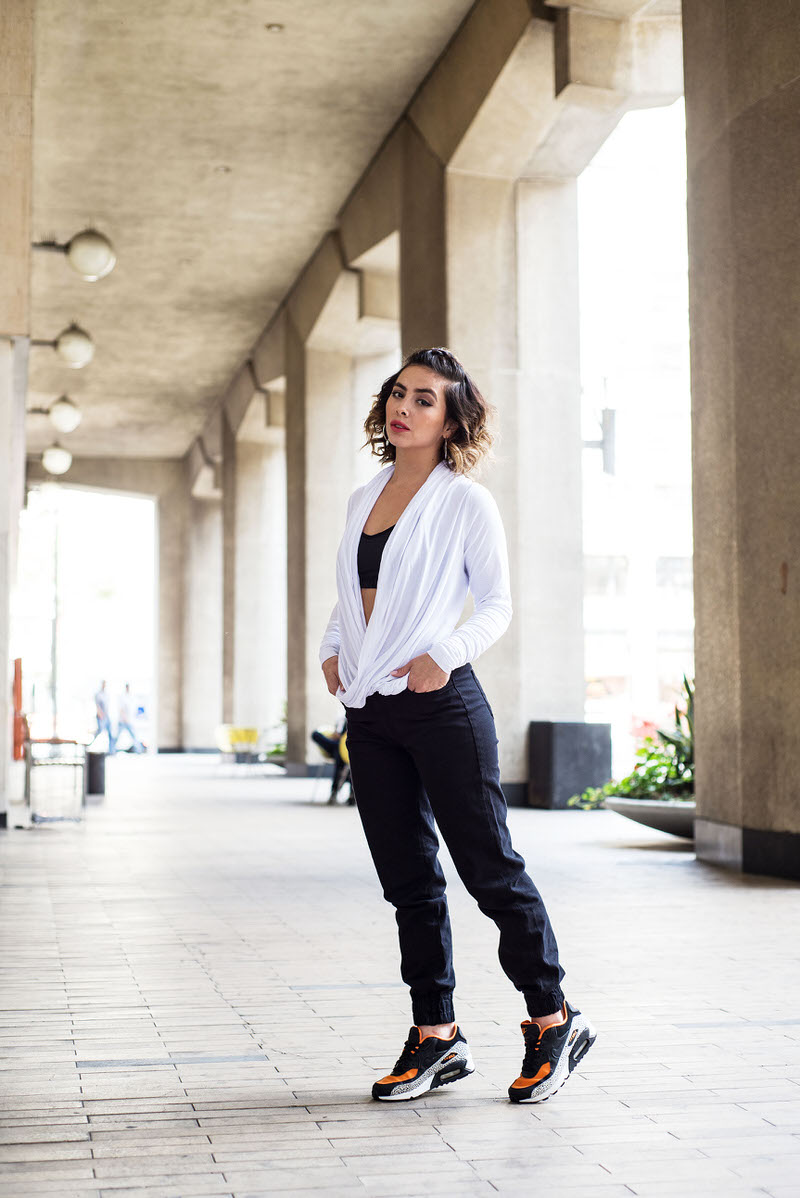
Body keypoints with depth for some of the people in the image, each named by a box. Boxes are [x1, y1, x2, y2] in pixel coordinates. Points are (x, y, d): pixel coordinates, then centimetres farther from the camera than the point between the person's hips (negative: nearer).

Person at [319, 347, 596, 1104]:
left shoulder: (467, 502, -3)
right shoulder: (363, 499, 14)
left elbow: (497, 602, -2)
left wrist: (447, 653, -17)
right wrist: (332, 648, 7)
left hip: (440, 702, -6)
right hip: (369, 711, 6)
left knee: (489, 867, -1)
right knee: (407, 878, 9)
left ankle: (553, 1020, 13)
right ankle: (436, 1036, 18)